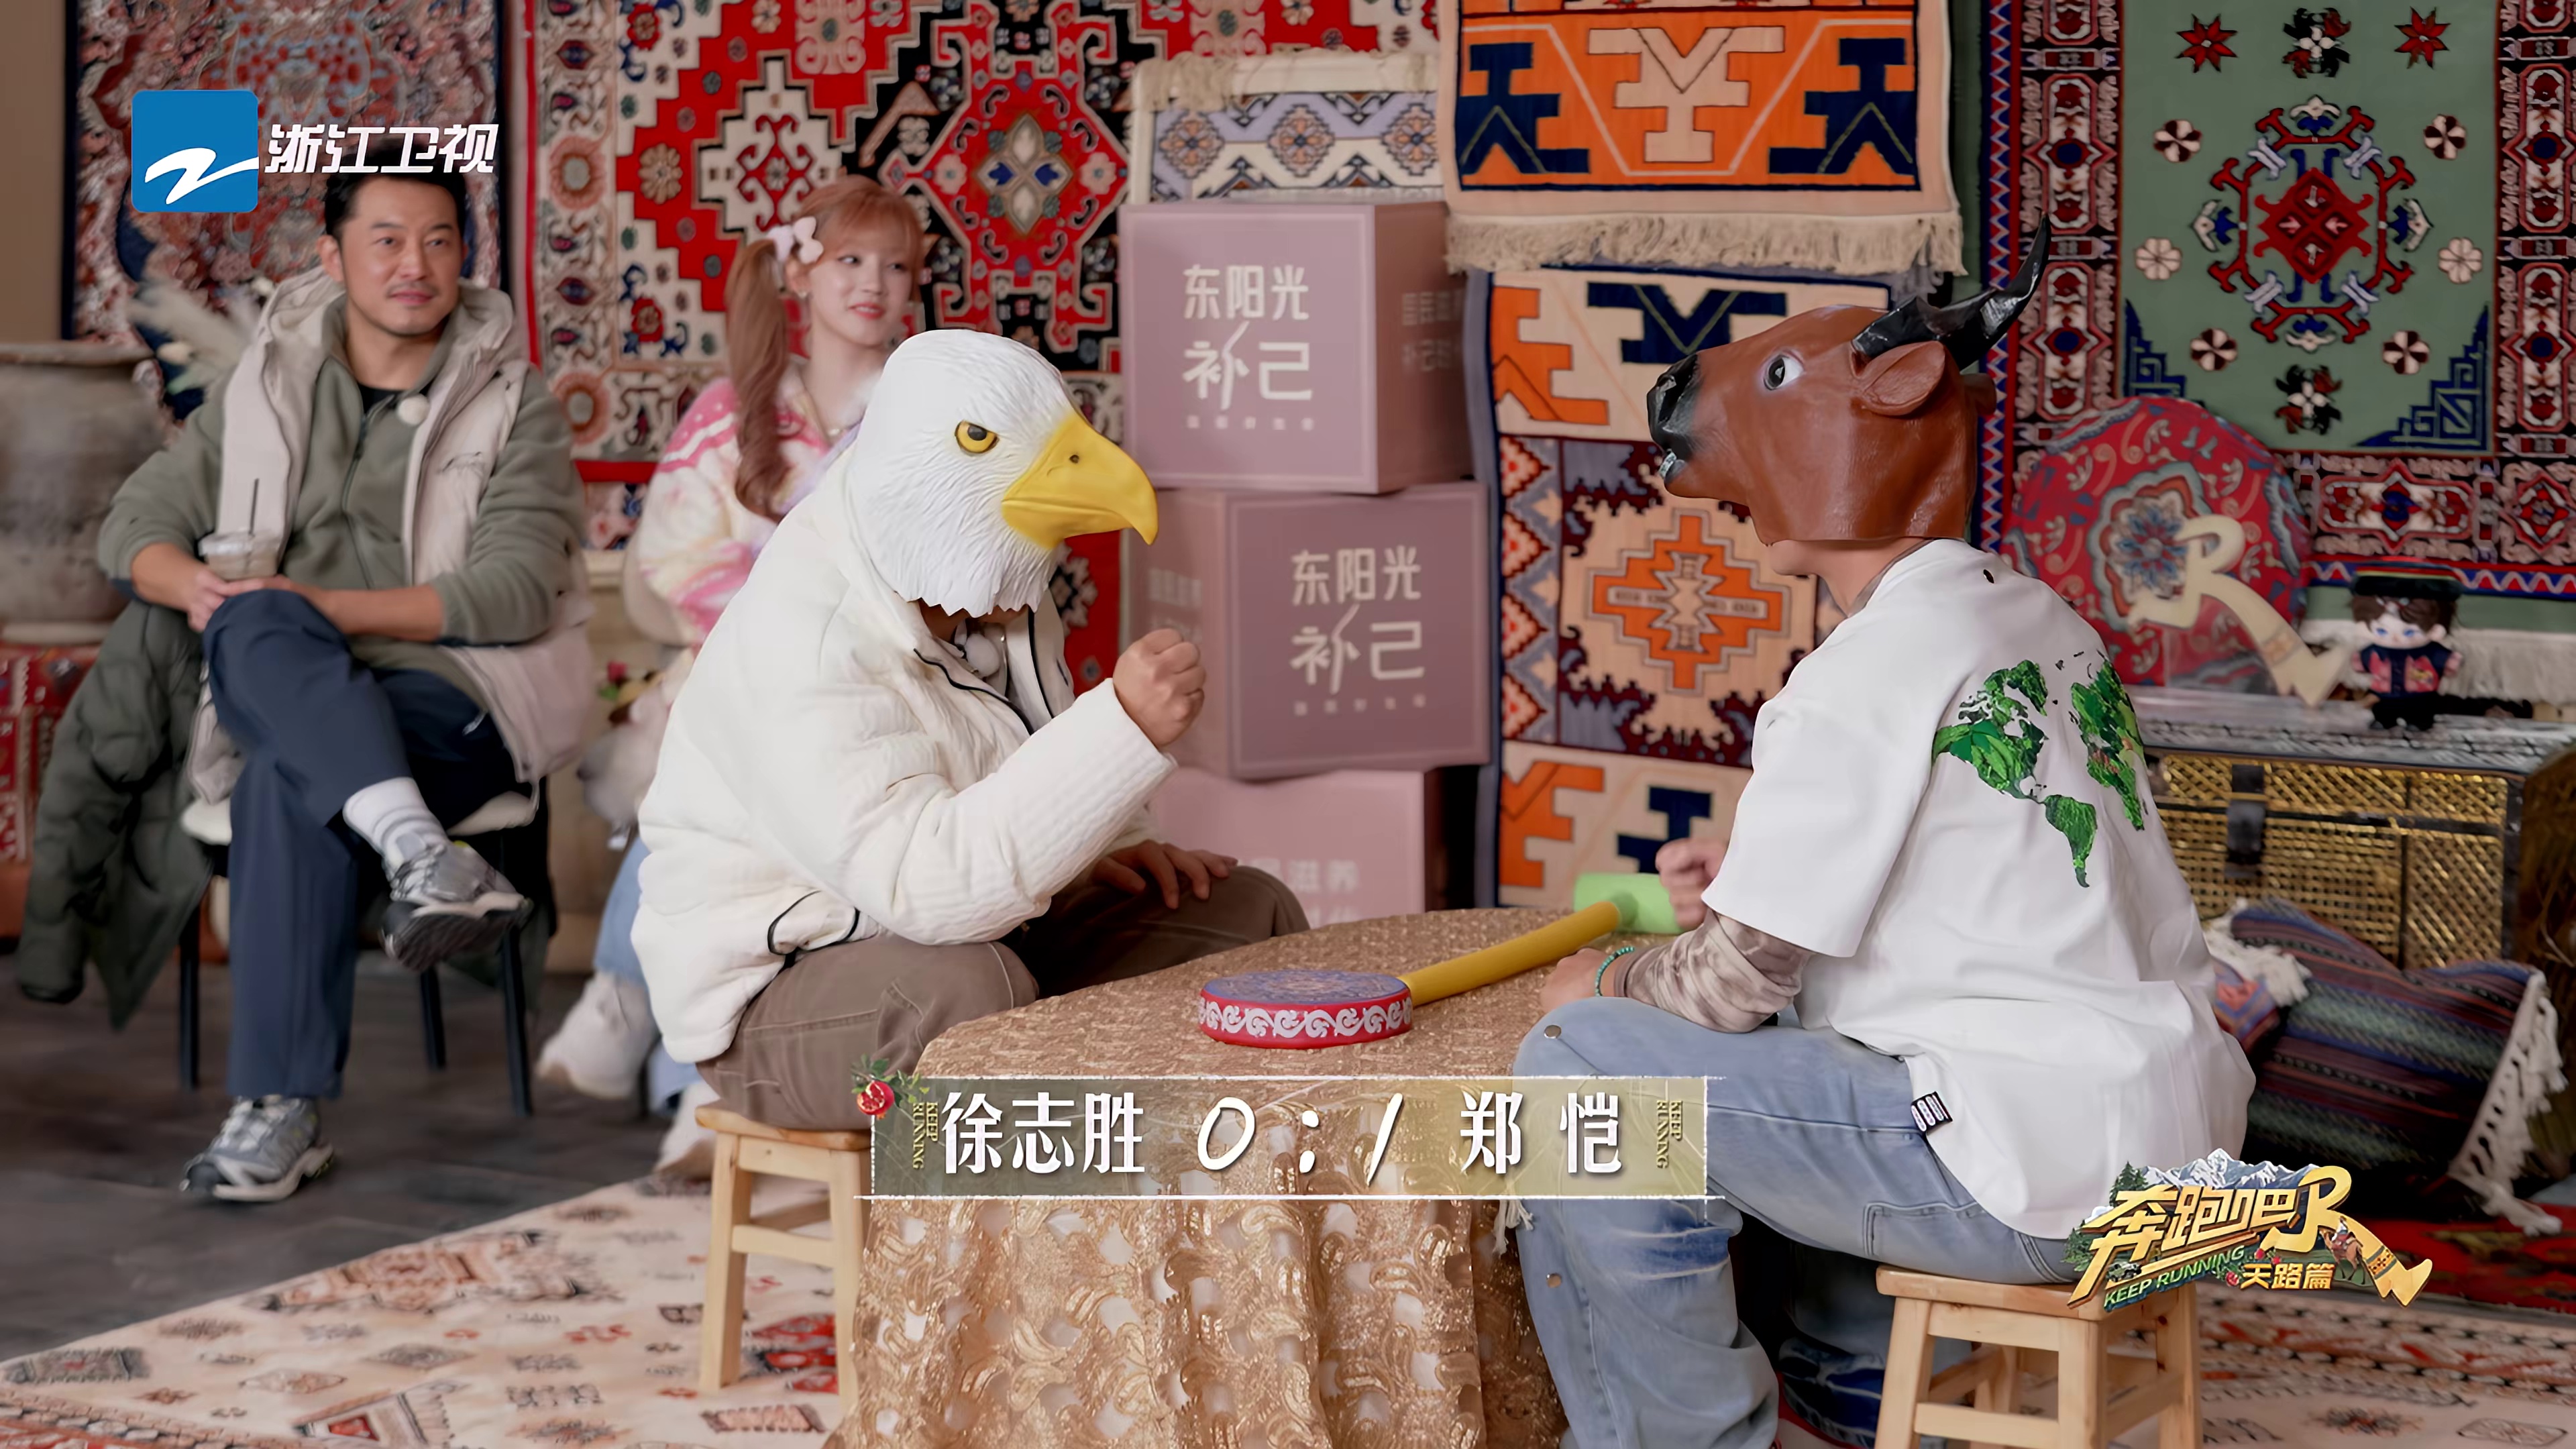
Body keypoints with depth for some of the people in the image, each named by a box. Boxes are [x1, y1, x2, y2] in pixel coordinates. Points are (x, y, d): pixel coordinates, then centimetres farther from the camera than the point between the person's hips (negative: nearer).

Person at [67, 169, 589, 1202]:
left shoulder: (514, 408, 7)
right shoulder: (266, 388, 17)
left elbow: (515, 592, -6)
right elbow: (136, 523, 14)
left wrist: (323, 606, -16)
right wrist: (197, 586, -11)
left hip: (457, 692, -2)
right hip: (286, 692, 3)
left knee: (288, 777, -35)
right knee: (253, 631, -35)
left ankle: (282, 1111, -37)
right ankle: (420, 853, -54)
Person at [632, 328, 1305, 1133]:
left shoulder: (988, 596, 1)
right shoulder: (804, 646, -29)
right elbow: (926, 883, -41)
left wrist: (1107, 845, 1)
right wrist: (1124, 726, -44)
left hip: (982, 932, 9)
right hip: (776, 993, -9)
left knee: (1250, 915, 2)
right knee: (968, 989, -41)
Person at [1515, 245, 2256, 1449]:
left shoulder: (1869, 673, -16)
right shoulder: (2039, 623, 11)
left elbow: (1735, 985, -14)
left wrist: (1605, 989, 7)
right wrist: (1760, 875, 14)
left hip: (2042, 1175, -10)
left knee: (1582, 1071, -10)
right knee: (1799, 1026, 31)